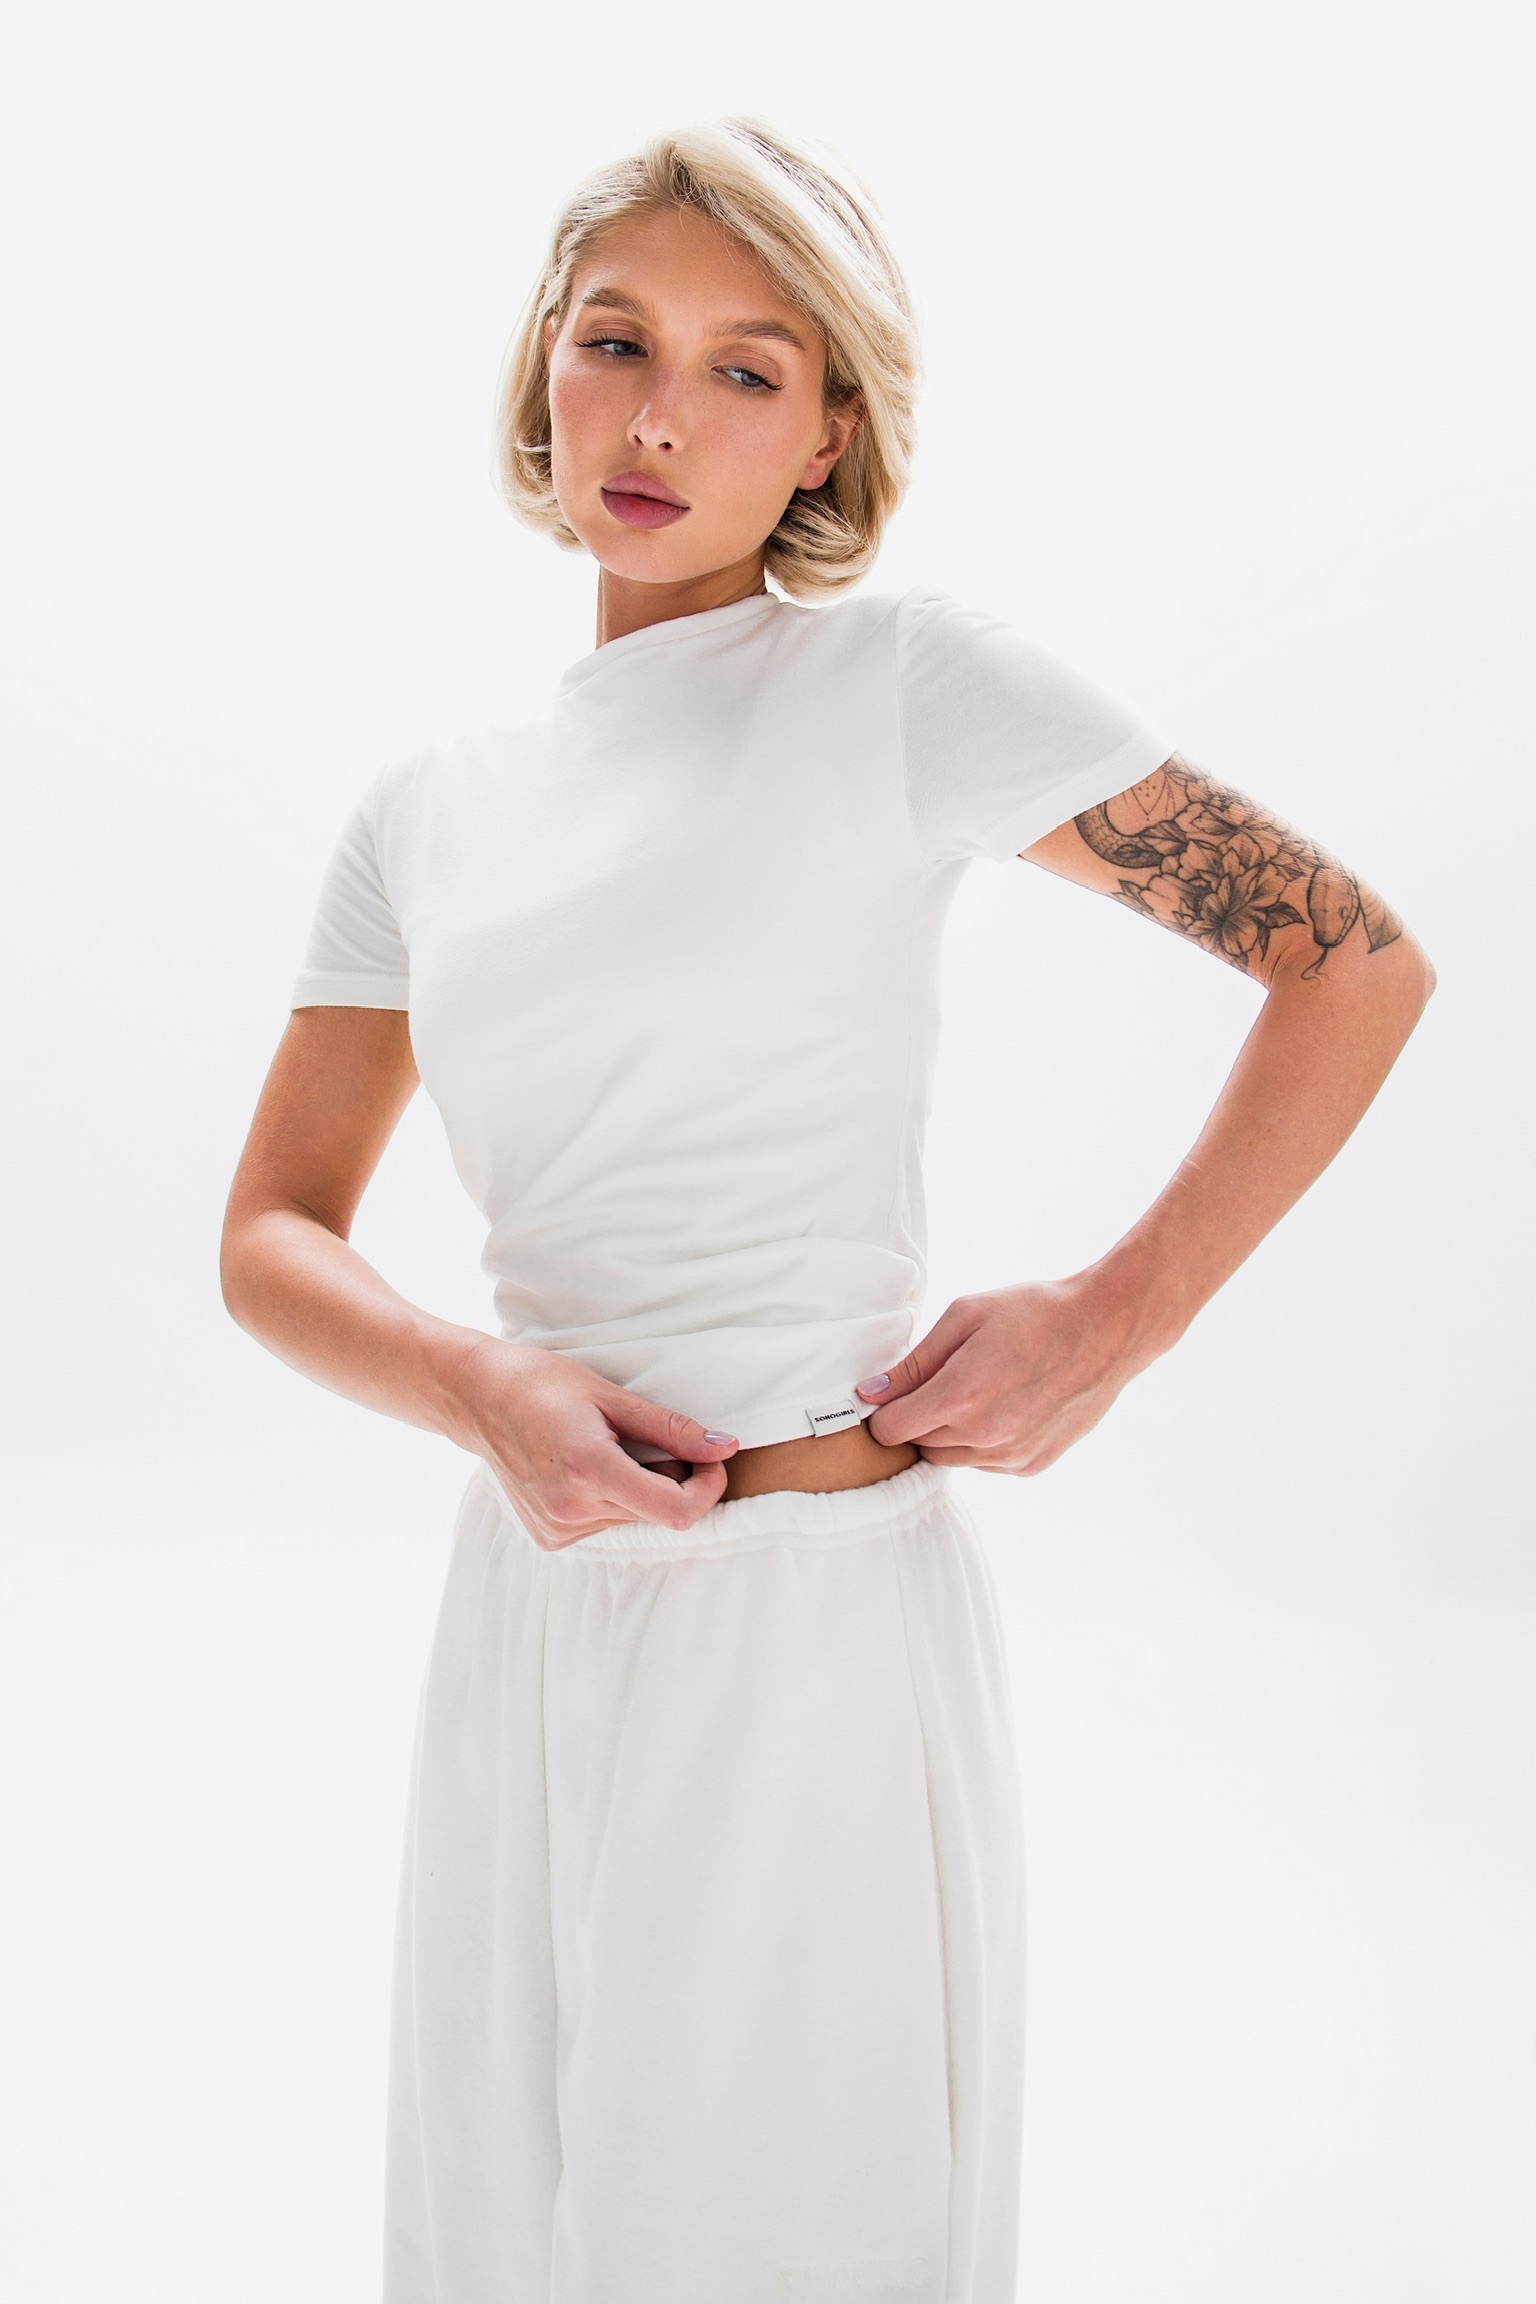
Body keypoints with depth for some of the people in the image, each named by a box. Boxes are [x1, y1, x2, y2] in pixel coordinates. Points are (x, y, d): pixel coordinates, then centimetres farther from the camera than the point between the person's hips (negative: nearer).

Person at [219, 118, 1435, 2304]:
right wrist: (487, 1393, -12)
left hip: (825, 1620, -5)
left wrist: (1116, 1316, -11)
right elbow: (272, 1235, 8)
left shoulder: (901, 679, -5)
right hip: (532, 1611, 5)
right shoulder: (425, 811, 9)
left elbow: (1357, 960, -4)